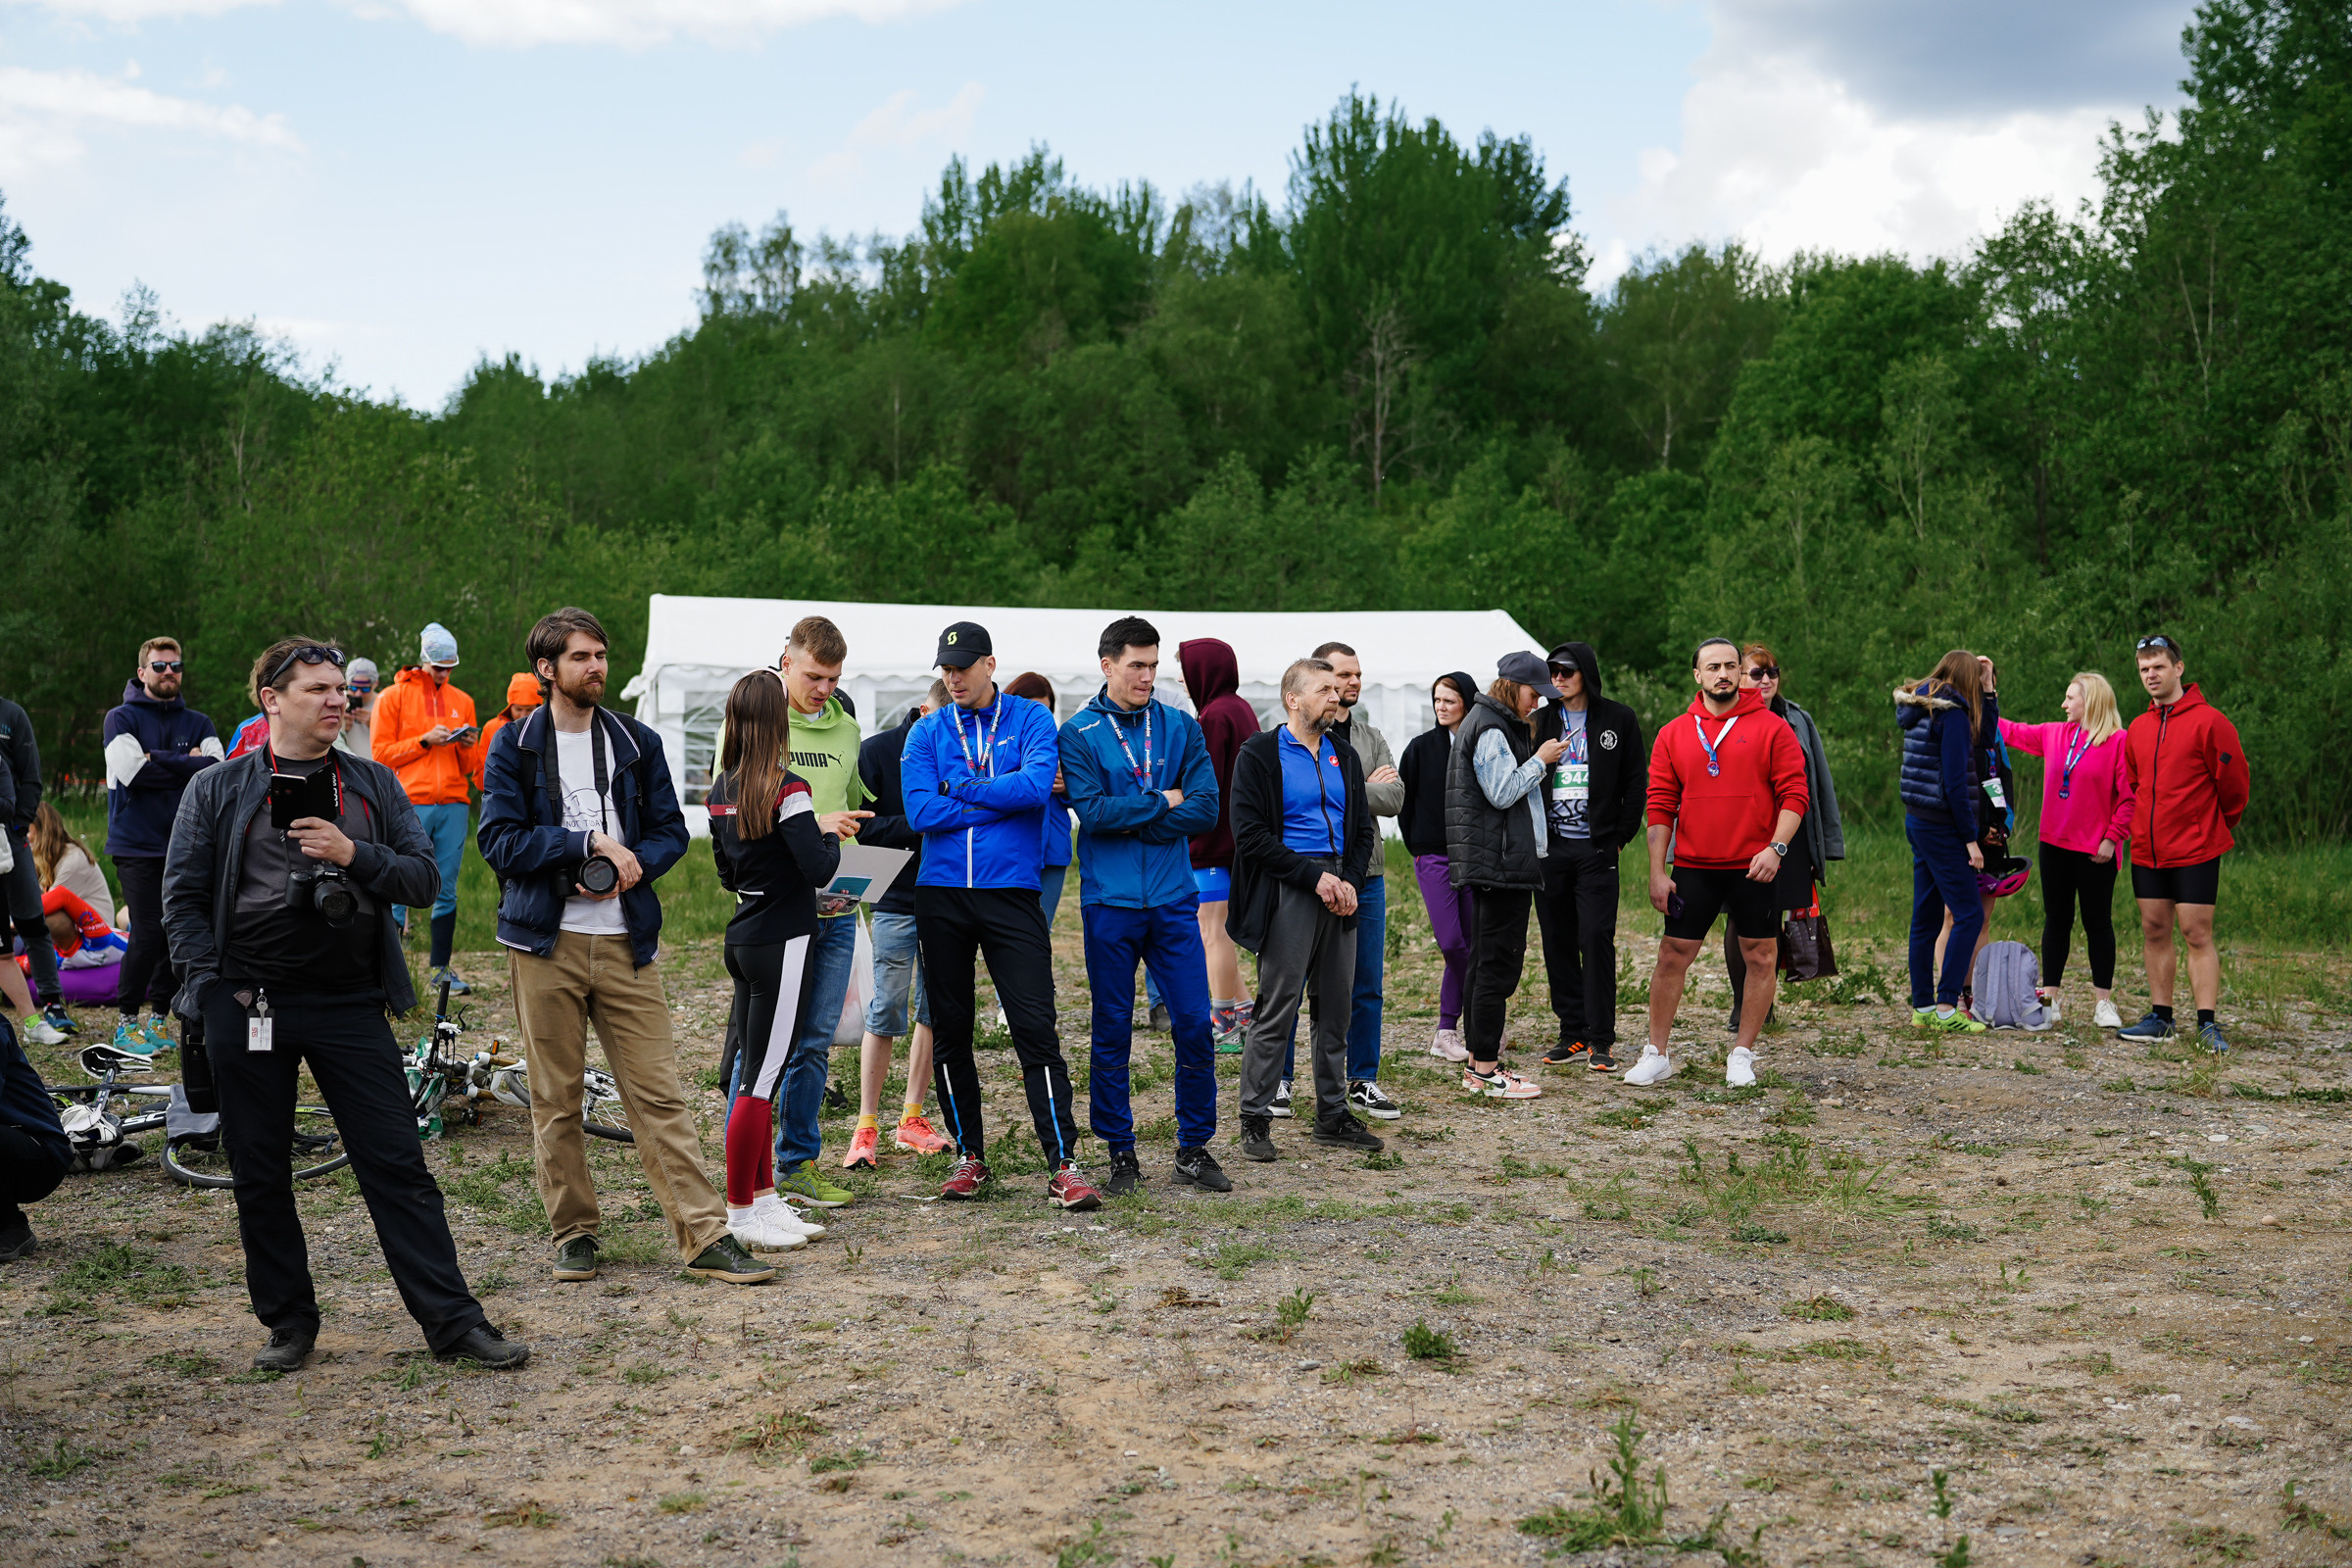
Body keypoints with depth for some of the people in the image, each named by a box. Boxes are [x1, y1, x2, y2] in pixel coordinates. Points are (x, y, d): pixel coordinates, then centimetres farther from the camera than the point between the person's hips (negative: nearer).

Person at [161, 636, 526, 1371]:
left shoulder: (374, 786, 11)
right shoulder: (217, 790, 5)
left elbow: (423, 875, 6)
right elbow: (182, 897, 3)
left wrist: (355, 855, -11)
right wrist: (219, 982, -7)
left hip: (350, 1006, 1)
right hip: (249, 1008, 0)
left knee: (398, 1166, -2)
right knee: (261, 1178, 7)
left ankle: (454, 1323, 1)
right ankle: (289, 1323, 22)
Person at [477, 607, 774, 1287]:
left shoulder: (637, 742, 11)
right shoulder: (514, 746, 3)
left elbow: (671, 830, 10)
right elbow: (499, 839, -7)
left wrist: (629, 866, -10)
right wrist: (589, 842, -13)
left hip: (626, 942, 2)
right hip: (546, 944, -1)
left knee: (660, 1094, -1)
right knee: (555, 1100, 5)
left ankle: (706, 1236, -2)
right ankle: (573, 1233, 19)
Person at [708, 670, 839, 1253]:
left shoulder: (722, 789, 8)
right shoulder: (787, 790, -16)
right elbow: (817, 869, -20)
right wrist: (830, 839, -1)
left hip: (743, 937, 8)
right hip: (782, 943, -8)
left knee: (758, 1075, 14)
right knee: (760, 1082, -2)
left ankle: (765, 1199, 21)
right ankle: (741, 1213, 4)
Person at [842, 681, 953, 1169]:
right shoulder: (877, 752, -3)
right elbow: (859, 827, -8)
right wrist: (917, 825, -18)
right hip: (896, 902, -4)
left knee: (934, 1011, 8)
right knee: (886, 1013, -3)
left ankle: (911, 1119, 20)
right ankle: (867, 1125, 8)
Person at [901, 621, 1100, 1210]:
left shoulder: (1031, 719, 3)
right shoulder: (927, 733, 8)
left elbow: (1037, 783, -16)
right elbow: (921, 812, -7)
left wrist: (959, 788, -10)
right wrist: (1004, 798, -8)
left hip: (1011, 892, -3)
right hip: (941, 896, 3)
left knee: (1036, 1028, -8)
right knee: (950, 1029, 9)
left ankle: (1063, 1165, -6)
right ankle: (969, 1155, 22)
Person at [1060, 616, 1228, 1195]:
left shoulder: (1181, 727, 7)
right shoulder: (1078, 733, -1)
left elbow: (1205, 807, -4)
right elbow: (1092, 811, -14)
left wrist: (1128, 821, -11)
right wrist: (1162, 802, -7)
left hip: (1174, 900, 2)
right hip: (1109, 903, -2)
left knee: (1195, 1026, 1)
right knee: (1112, 1032, 4)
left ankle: (1194, 1147, 15)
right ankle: (1120, 1152, 16)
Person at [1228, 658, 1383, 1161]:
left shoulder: (1345, 756, 15)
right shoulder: (1260, 754, -4)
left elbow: (1363, 829, 17)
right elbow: (1251, 834, -11)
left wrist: (1351, 881, -2)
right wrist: (1313, 876, -15)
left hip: (1339, 889, 6)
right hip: (1287, 892, -6)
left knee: (1336, 1008, 10)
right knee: (1276, 1010, -5)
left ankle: (1332, 1115, 20)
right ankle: (1255, 1121, 3)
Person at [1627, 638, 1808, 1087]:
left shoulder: (1771, 728, 0)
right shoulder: (1674, 734, 6)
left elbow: (1794, 794, -3)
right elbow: (1660, 805, 5)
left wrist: (1776, 847, -16)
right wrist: (1657, 872, 0)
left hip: (1755, 867, -1)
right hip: (1692, 867, 1)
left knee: (1761, 957, 4)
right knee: (1673, 955, 1)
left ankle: (1742, 1054, 17)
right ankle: (1657, 1054, 12)